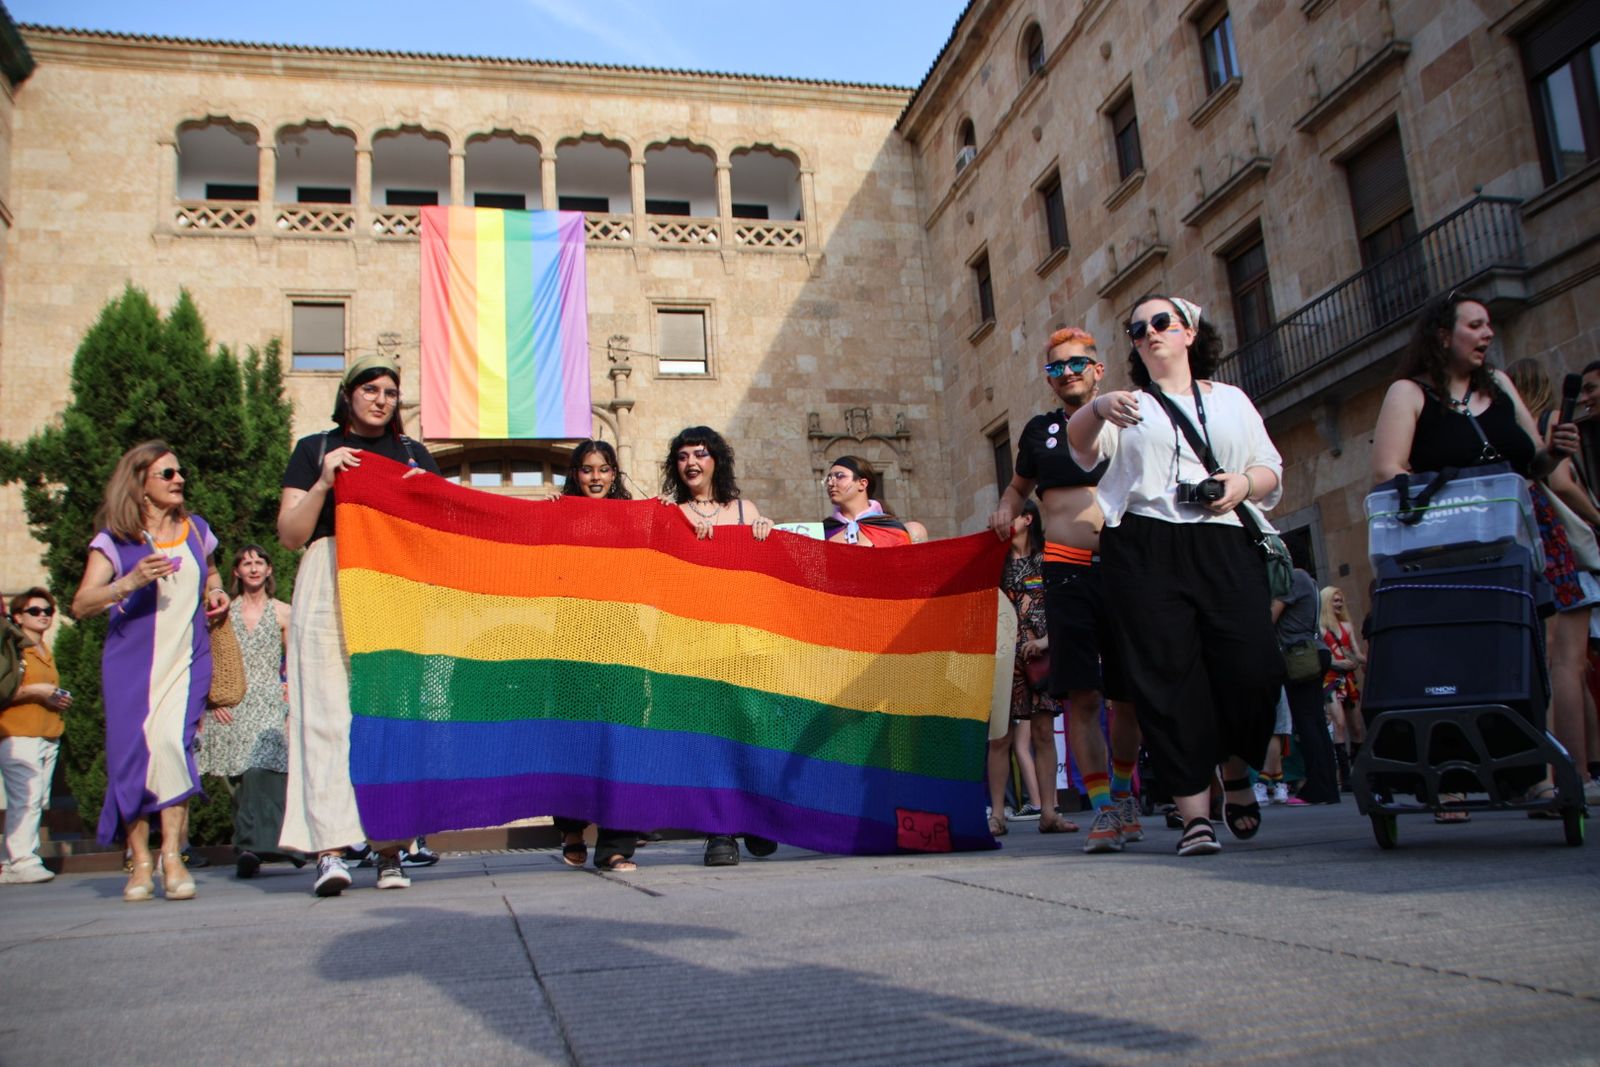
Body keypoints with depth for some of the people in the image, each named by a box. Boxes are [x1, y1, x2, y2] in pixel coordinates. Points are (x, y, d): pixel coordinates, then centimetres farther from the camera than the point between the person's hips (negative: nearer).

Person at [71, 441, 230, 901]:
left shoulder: (196, 530, 10)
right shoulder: (115, 540, 0)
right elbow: (80, 606, -8)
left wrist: (216, 591, 9)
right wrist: (131, 582, -23)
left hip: (186, 659, 1)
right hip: (131, 662, -1)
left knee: (171, 741, -19)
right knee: (132, 753, -2)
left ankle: (172, 855, -11)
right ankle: (140, 862, 11)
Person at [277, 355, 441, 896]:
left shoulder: (414, 455, 20)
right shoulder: (315, 450, 14)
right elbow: (290, 533, 7)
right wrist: (324, 482, -5)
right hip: (329, 591, -1)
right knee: (327, 713, -11)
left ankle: (390, 846, -2)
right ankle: (329, 848, -14)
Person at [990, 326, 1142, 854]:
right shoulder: (1040, 429, 13)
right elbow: (1019, 485, 28)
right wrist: (1006, 510, 7)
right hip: (1067, 570, 0)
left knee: (1129, 692, 7)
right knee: (1081, 694, -8)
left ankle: (1122, 791, 30)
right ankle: (1102, 810, -1)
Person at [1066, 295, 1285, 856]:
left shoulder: (1231, 400, 23)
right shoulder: (1129, 407, 17)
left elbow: (1272, 469, 21)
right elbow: (1082, 447, -3)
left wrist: (1245, 483, -3)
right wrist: (1096, 407, -26)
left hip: (1225, 543, 1)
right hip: (1145, 547, -1)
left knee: (1254, 668, -11)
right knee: (1168, 674, -8)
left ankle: (1236, 769, 19)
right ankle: (1195, 813, -2)